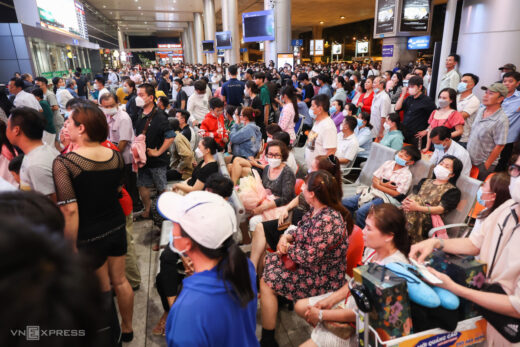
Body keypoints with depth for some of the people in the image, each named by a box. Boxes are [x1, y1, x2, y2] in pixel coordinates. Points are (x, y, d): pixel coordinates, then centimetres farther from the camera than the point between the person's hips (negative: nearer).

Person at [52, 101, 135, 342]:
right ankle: (127, 329, 41)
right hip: (117, 227, 5)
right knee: (120, 280, 21)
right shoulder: (115, 156, -6)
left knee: (103, 288, 14)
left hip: (90, 236, -5)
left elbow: (70, 210, -25)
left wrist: (72, 248, -15)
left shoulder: (64, 163, -21)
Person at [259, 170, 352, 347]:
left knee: (266, 281, -9)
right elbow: (301, 230, 13)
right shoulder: (316, 210, -1)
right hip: (310, 265, 10)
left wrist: (287, 248, -14)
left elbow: (310, 258, -31)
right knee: (270, 259, 12)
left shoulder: (327, 220, -32)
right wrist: (287, 236, -9)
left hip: (322, 279, -10)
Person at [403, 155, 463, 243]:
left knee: (412, 216, -39)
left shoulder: (453, 190, 12)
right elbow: (413, 194, 17)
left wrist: (418, 207, -19)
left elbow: (441, 209, -3)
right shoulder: (426, 181, 30)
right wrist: (406, 201, -9)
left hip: (429, 217, -4)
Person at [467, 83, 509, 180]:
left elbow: (499, 146, -18)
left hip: (482, 165, -6)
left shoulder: (501, 120, -20)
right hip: (469, 160, 6)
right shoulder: (480, 110, 2)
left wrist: (486, 165, -14)